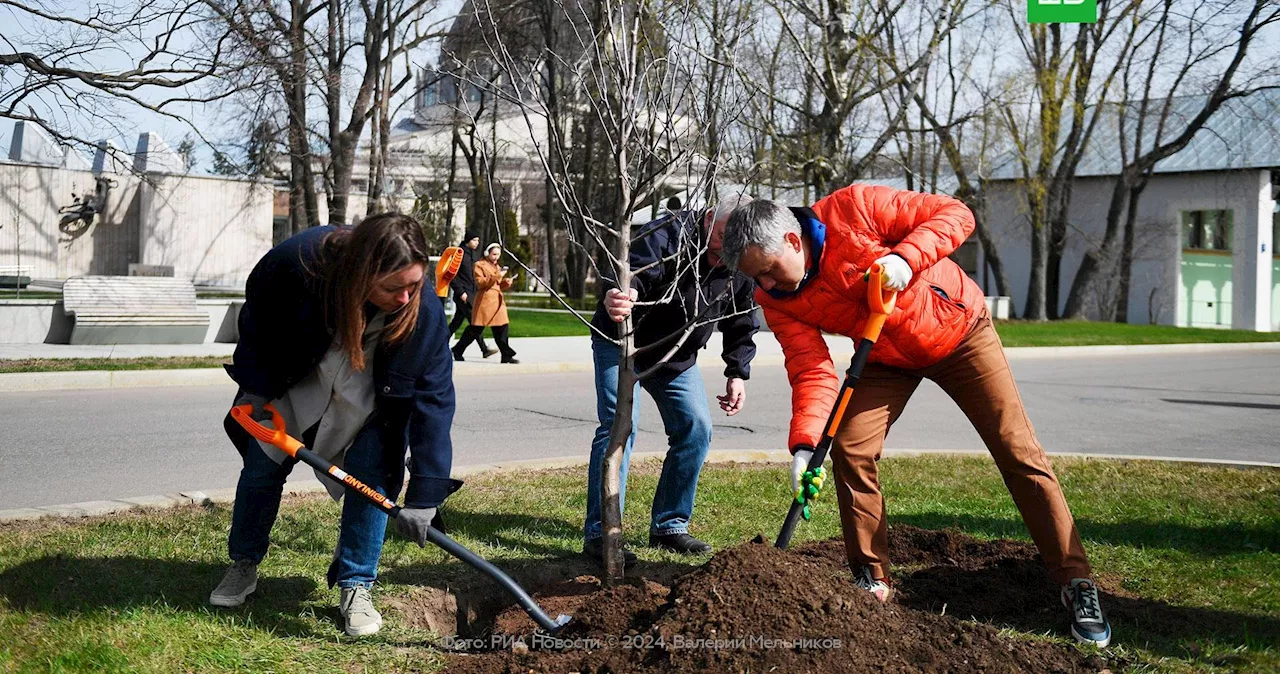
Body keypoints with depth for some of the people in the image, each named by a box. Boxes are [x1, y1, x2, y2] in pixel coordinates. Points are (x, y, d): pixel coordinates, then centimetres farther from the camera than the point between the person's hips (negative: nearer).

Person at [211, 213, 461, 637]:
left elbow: (434, 400, -32)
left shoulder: (424, 312, -37)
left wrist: (424, 497, -35)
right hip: (295, 375, 1)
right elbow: (256, 315, -13)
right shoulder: (300, 260, -37)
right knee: (263, 462, 4)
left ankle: (355, 587, 3)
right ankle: (243, 566, 26)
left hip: (374, 394, -1)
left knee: (372, 474, -13)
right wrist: (257, 386, -10)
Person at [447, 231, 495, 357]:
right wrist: (461, 292, -17)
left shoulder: (473, 254, 15)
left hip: (472, 293, 8)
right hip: (463, 295, -8)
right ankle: (484, 349, -10)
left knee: (457, 321, 12)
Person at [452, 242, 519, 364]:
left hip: (497, 300, 7)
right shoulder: (479, 265, -2)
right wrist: (496, 276, -21)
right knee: (476, 329, -4)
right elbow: (480, 283, -14)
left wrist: (506, 282, 3)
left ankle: (506, 355, 0)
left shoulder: (497, 266, 22)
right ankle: (457, 351, 8)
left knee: (502, 327, -1)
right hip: (485, 299, -7)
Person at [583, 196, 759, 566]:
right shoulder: (666, 235, -29)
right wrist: (617, 299, -68)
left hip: (677, 357, 6)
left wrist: (737, 374, -4)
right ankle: (599, 532, -14)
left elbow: (742, 325, 5)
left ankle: (669, 526, 15)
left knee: (696, 429, 1)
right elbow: (633, 277, -46)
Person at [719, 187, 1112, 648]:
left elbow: (954, 214, -25)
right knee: (849, 451, -11)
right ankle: (872, 580, 5)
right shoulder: (777, 301, -17)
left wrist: (906, 257, -41)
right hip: (886, 359, 4)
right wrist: (805, 445, -37)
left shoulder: (853, 209, -30)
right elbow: (811, 369, -23)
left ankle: (1076, 582, 3)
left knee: (1019, 453, -5)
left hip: (958, 330, -4)